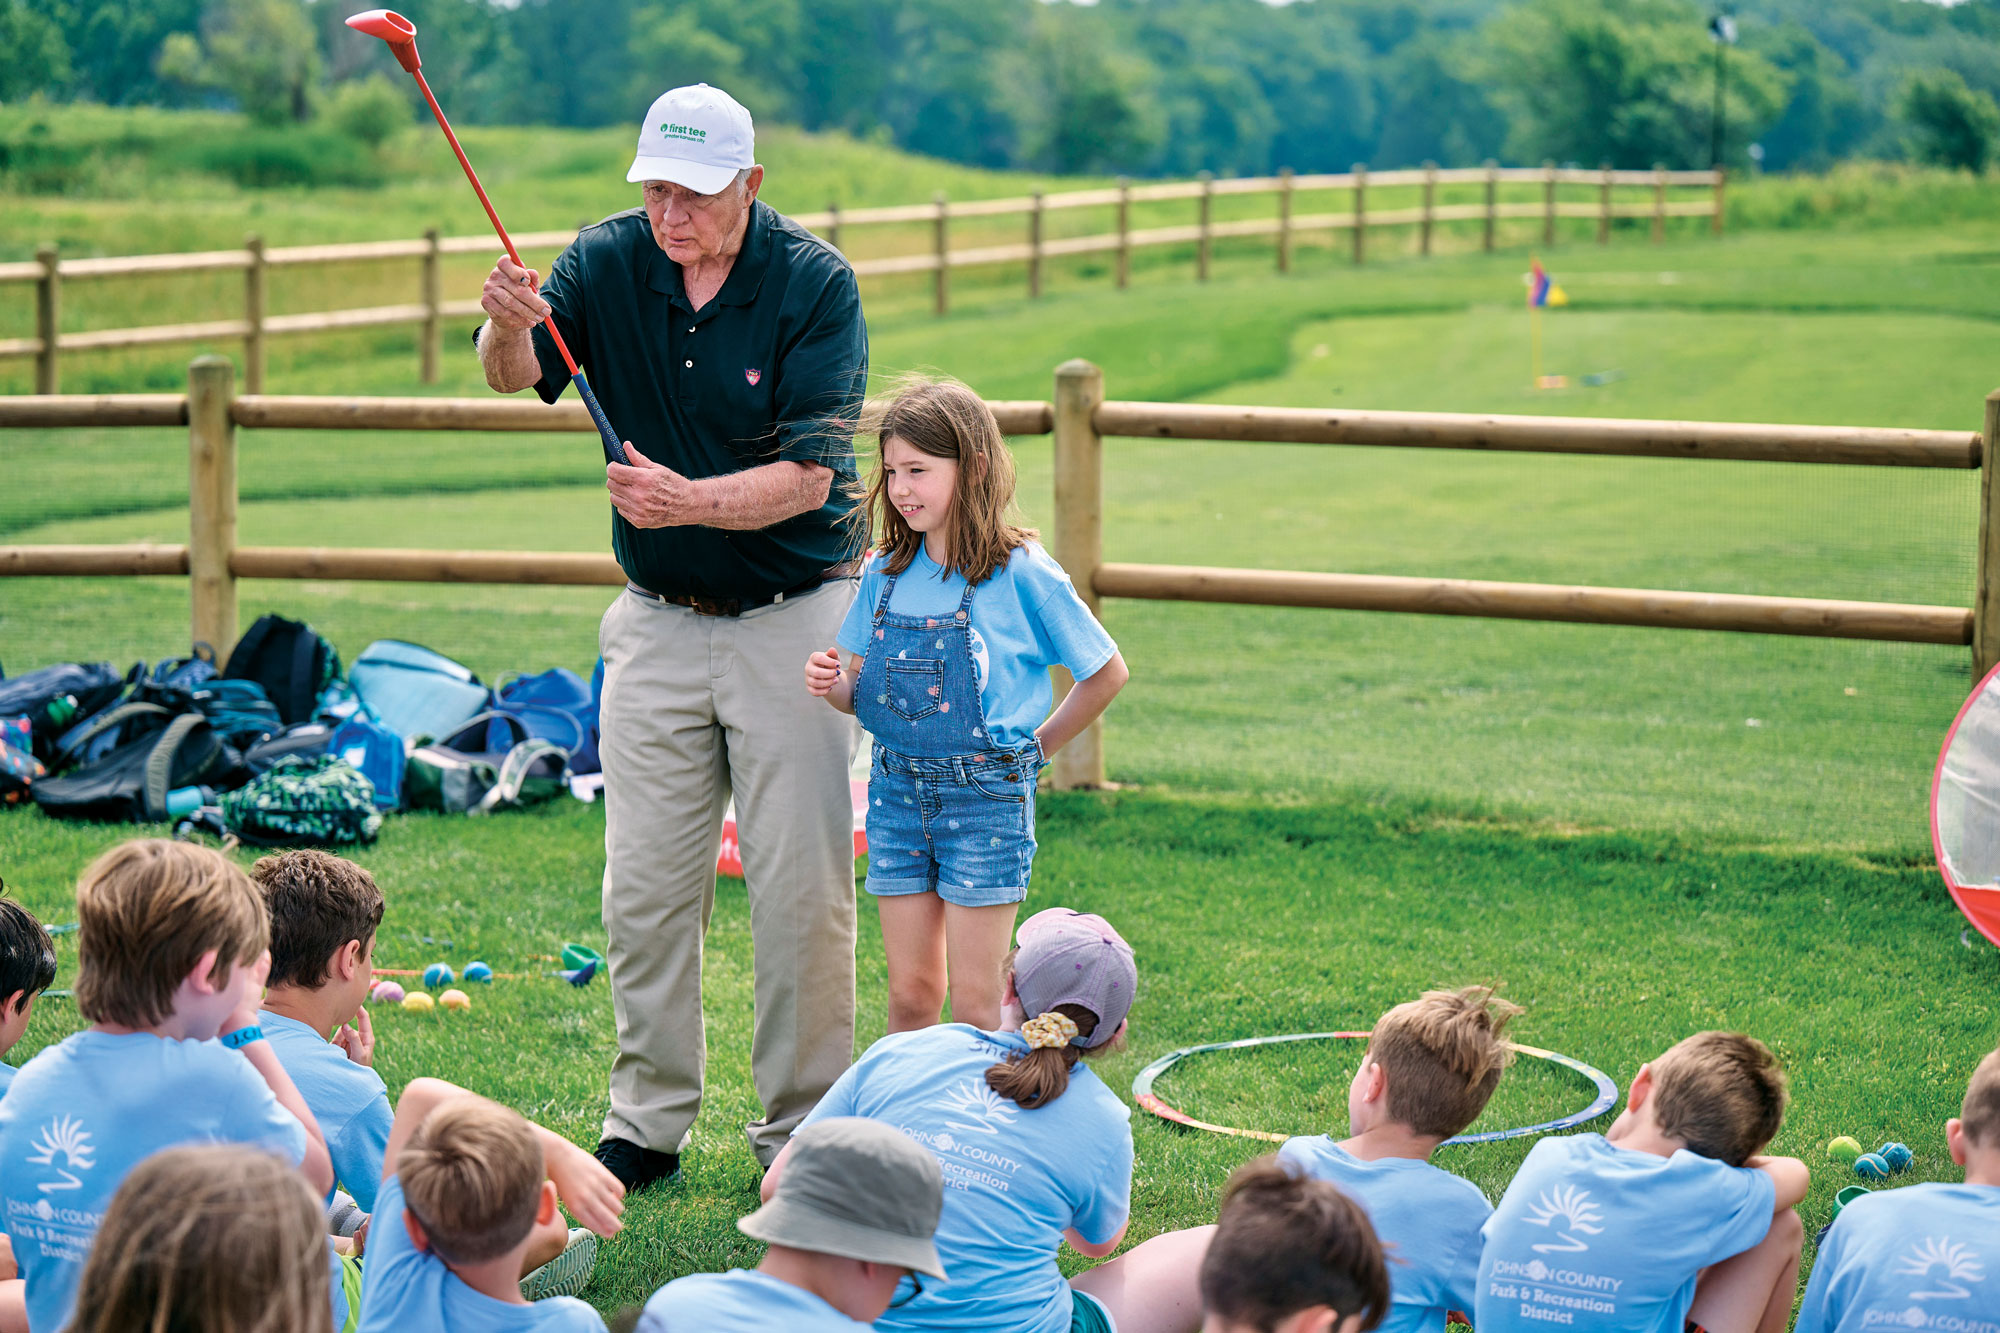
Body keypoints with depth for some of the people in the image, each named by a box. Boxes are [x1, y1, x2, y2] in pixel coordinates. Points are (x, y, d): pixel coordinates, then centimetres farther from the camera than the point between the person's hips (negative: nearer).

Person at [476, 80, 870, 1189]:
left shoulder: (814, 284, -14)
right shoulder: (610, 262, -4)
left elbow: (807, 477, -20)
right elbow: (516, 377, -19)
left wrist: (691, 500, -37)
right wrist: (508, 326, -42)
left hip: (792, 621, -3)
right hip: (657, 625, 3)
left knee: (802, 891, -1)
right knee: (643, 889, 7)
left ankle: (800, 1131, 11)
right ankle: (648, 1127, 18)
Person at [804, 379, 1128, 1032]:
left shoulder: (1020, 574, -8)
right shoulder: (885, 574, 5)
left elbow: (1106, 673, 0)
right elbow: (865, 693, 14)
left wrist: (1038, 746, 1)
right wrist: (831, 683, -8)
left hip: (985, 798, -4)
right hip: (896, 791, 4)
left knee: (975, 1001, 0)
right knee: (910, 991, 9)